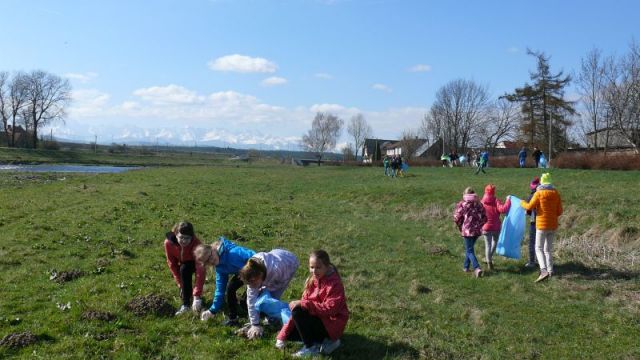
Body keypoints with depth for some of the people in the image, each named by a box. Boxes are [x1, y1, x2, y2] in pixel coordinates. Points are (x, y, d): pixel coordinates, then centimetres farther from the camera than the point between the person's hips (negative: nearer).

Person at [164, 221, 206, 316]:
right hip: (182, 263, 4)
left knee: (184, 269, -32)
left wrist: (197, 296, -48)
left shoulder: (196, 244, -39)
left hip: (194, 263, -3)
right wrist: (180, 282, -17)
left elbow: (200, 271, -43)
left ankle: (186, 304, -23)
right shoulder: (168, 242, -30)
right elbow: (172, 263, -15)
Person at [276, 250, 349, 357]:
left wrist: (303, 304, -32)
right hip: (317, 318, 8)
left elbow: (329, 309, -29)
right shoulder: (312, 280, 1)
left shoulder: (335, 283, -20)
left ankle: (311, 347, -9)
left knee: (297, 312, -24)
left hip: (331, 324, -8)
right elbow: (303, 304, -3)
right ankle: (323, 341, 3)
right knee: (289, 332, 0)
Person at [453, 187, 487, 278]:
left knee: (469, 250, 0)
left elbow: (457, 218, -8)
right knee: (469, 248, 21)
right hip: (477, 230, 5)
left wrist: (460, 226, 9)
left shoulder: (462, 204, -8)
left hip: (467, 230, -5)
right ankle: (466, 266, 29)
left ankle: (477, 268, -16)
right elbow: (484, 218, 5)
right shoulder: (479, 204, 5)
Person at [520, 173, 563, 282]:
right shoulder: (556, 194, 4)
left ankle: (544, 270, -21)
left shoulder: (539, 193, -10)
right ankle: (550, 270, 19)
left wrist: (522, 203, 10)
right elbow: (559, 211, 6)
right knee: (548, 249, 17)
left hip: (542, 225, -5)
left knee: (539, 249, -5)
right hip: (553, 225, 5)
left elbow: (529, 207, -10)